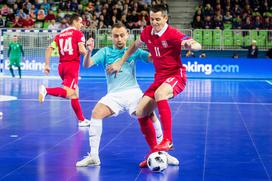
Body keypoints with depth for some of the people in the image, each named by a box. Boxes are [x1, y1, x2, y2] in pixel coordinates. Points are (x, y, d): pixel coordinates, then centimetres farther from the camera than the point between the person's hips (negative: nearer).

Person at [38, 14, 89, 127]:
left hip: (62, 65, 8)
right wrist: (88, 52, 10)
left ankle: (81, 120, 21)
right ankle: (46, 90, -41)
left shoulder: (60, 34, 17)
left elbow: (49, 49, 9)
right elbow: (82, 50, -12)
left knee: (74, 93, 16)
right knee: (68, 93, -19)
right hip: (72, 65, -8)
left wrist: (47, 65, 9)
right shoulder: (78, 33, 1)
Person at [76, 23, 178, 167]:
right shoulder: (105, 52, 8)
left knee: (150, 115, -25)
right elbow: (87, 65, -2)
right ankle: (93, 156, -14)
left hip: (133, 92, 0)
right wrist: (89, 51, -22)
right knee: (96, 113, -25)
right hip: (113, 95, 1)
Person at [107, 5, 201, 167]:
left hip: (176, 76, -7)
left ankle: (167, 141, -35)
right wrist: (120, 63, 21)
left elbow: (198, 46, -26)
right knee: (141, 112, -6)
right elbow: (135, 46, 23)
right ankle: (154, 151, 8)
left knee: (159, 94, -39)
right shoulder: (147, 32, 2)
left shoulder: (172, 34, -16)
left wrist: (190, 45, -49)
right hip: (159, 78, 7)